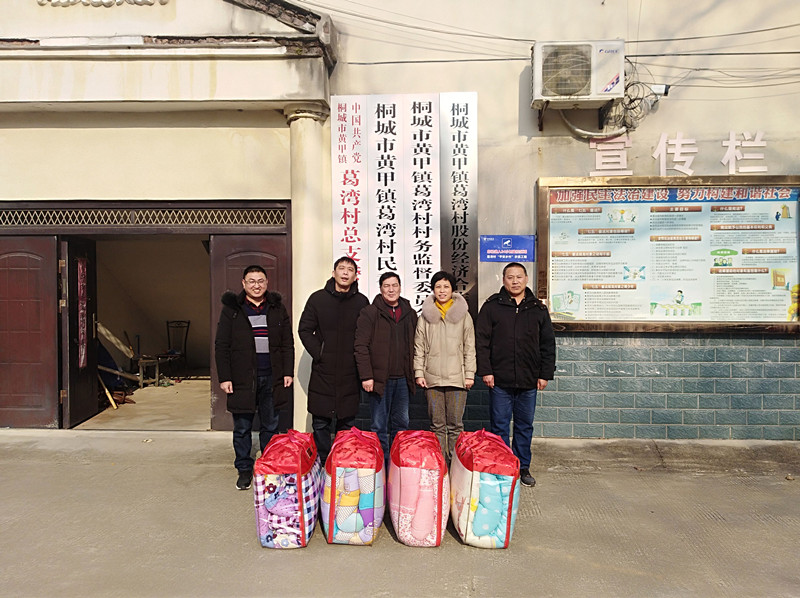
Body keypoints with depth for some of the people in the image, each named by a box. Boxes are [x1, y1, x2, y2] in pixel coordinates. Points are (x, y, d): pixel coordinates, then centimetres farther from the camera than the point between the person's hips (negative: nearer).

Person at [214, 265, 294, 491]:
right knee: (242, 428, 9)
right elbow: (221, 346, 0)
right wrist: (224, 377, -6)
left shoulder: (277, 308, 8)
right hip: (242, 379, -1)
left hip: (271, 378, 2)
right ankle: (244, 470, 23)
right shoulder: (231, 309, 1)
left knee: (270, 427, 11)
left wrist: (288, 371, 2)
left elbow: (288, 343, 9)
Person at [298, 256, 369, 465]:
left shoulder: (362, 302, 4)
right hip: (323, 371, 0)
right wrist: (318, 352, -5)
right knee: (321, 423, 5)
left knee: (347, 422, 9)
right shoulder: (318, 298, 2)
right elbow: (304, 330, 3)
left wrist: (359, 355, -3)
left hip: (350, 373, 1)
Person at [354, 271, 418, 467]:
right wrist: (366, 376, -14)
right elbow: (361, 346, -8)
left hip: (402, 379, 5)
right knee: (379, 426, 2)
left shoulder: (410, 314, 11)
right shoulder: (369, 313, -3)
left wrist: (414, 373, 10)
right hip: (379, 378, -4)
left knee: (401, 424, 12)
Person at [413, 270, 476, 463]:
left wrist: (470, 374, 1)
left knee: (455, 424, 3)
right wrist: (419, 373, 2)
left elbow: (469, 347, 6)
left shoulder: (463, 315, 6)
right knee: (437, 425, 6)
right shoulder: (425, 315, 8)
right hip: (432, 378, 1)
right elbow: (419, 347, 9)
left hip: (457, 377, -1)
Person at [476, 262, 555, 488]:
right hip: (500, 380, -2)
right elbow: (481, 341, -1)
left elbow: (548, 344, 11)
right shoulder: (492, 306, 1)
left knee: (525, 427, 12)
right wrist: (485, 371, -7)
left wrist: (545, 374, 5)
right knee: (499, 427, 5)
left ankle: (523, 468, 25)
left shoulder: (538, 309, 8)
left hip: (529, 381, 2)